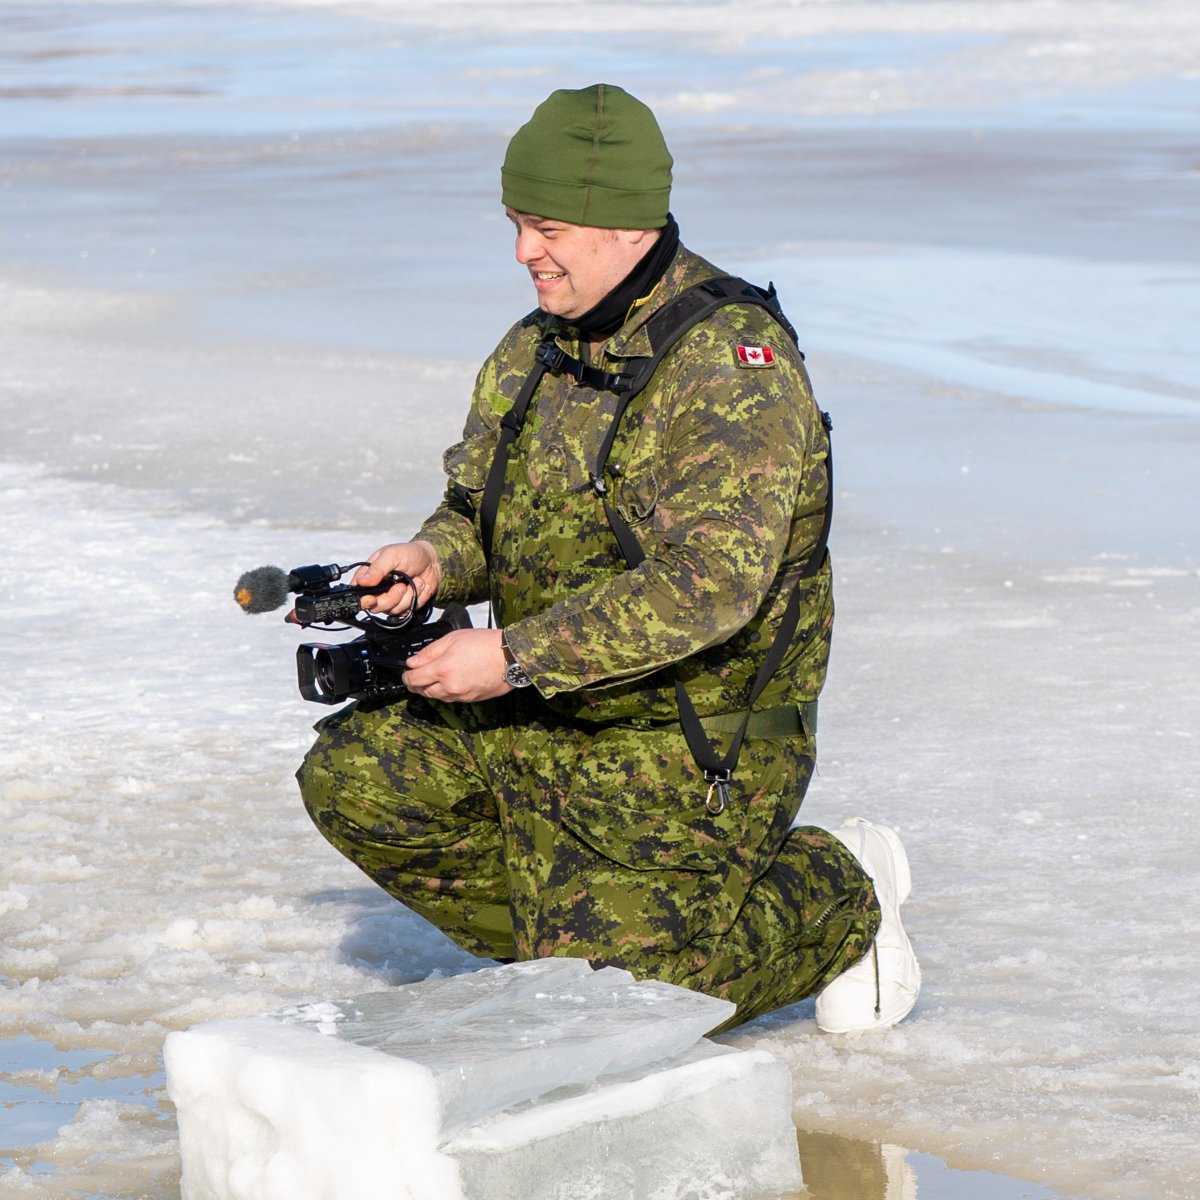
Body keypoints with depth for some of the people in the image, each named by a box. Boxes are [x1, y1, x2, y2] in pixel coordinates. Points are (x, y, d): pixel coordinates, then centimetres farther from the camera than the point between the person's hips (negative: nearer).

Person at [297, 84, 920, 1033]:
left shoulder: (731, 359, -21)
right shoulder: (536, 350, 6)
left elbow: (711, 583, -29)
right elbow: (481, 511, 16)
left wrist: (517, 657, -30)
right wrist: (434, 559, -10)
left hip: (688, 747, -8)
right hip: (543, 719, 8)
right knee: (352, 779, -1)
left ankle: (837, 898, 12)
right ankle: (569, 930, 12)